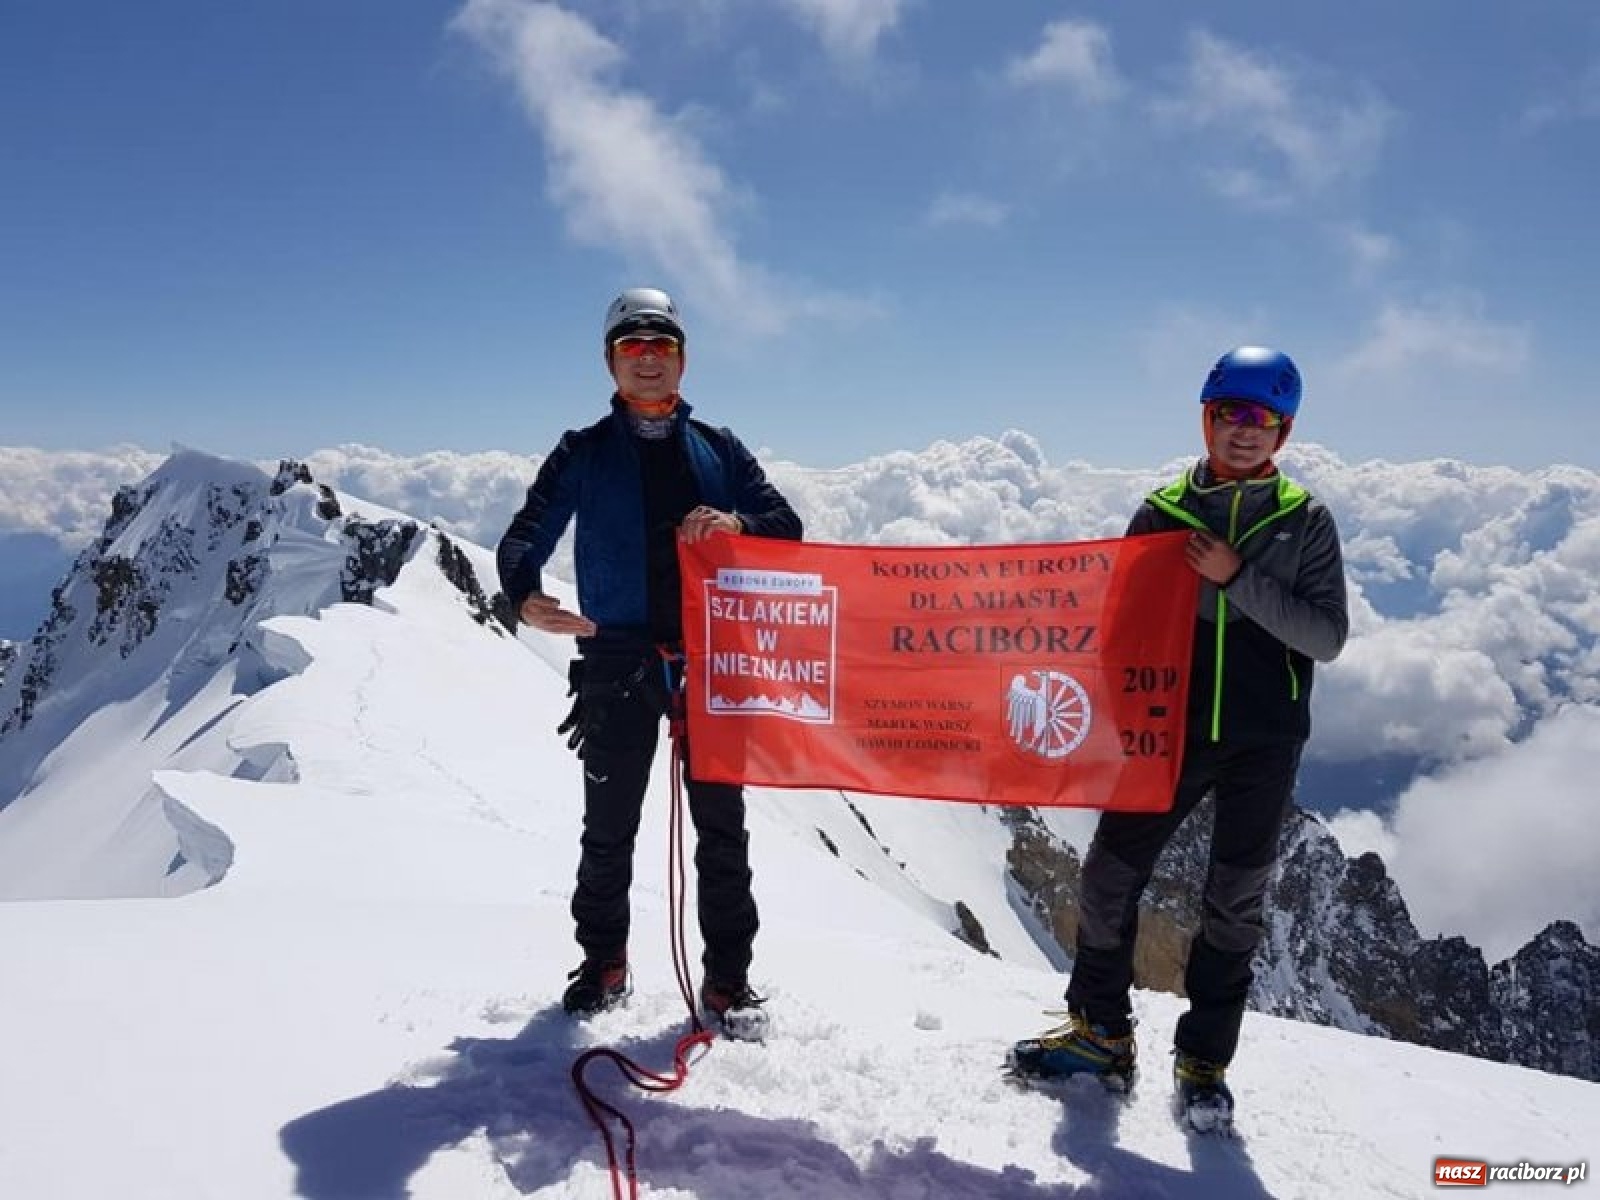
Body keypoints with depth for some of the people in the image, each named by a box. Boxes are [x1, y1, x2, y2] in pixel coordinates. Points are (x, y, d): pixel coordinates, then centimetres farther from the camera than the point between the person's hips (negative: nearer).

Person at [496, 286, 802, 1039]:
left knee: (721, 828, 5)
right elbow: (526, 536, -4)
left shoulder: (717, 450, 13)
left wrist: (736, 524, -16)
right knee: (609, 828, 9)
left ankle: (728, 978, 17)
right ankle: (603, 964, 28)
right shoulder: (584, 454, 8)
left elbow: (787, 527, 7)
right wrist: (524, 595, -27)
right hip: (618, 666, -1)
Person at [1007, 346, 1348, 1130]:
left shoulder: (1305, 522, 1)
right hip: (1170, 732, 1)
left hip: (1264, 742, 0)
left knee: (1235, 903, 10)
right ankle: (1100, 1029, 23)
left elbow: (1328, 637, -7)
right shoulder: (1163, 512, 3)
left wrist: (1238, 578, -18)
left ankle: (1203, 1060, 26)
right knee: (1109, 879, 2)